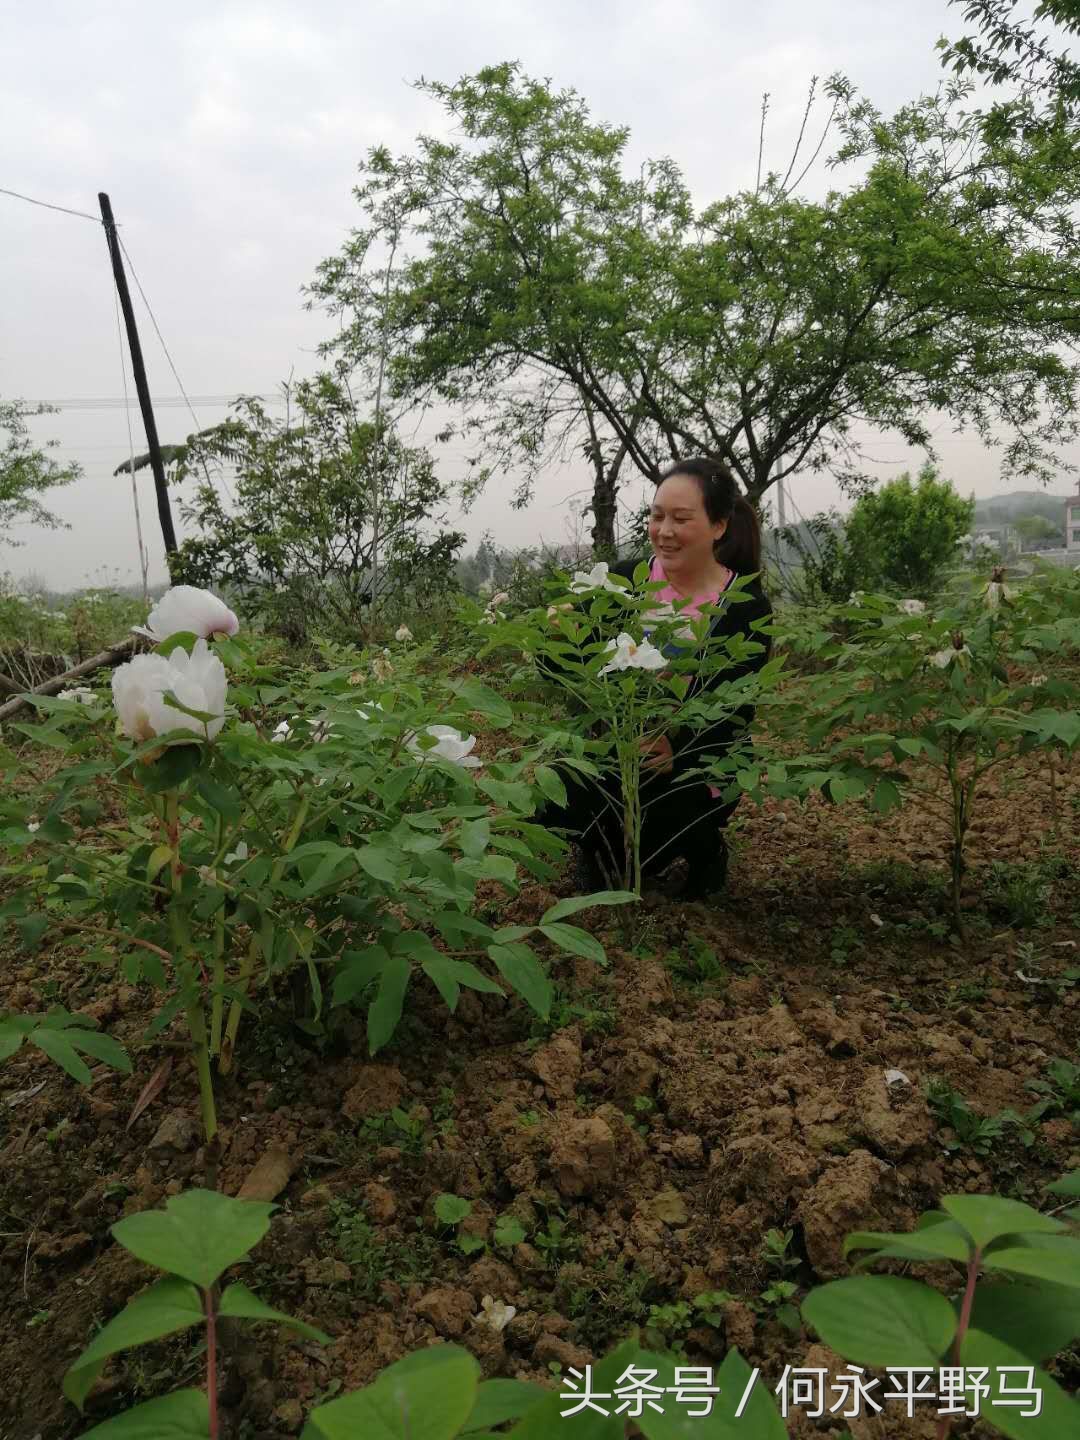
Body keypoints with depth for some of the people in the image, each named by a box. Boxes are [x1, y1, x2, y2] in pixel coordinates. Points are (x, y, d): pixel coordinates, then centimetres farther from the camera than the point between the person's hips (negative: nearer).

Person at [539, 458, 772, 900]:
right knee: (552, 804, -26)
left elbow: (734, 713, -14)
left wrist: (677, 750, -33)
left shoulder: (747, 608, -9)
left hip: (694, 767, -2)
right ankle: (601, 847, 10)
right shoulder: (622, 581, -4)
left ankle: (701, 844, 8)